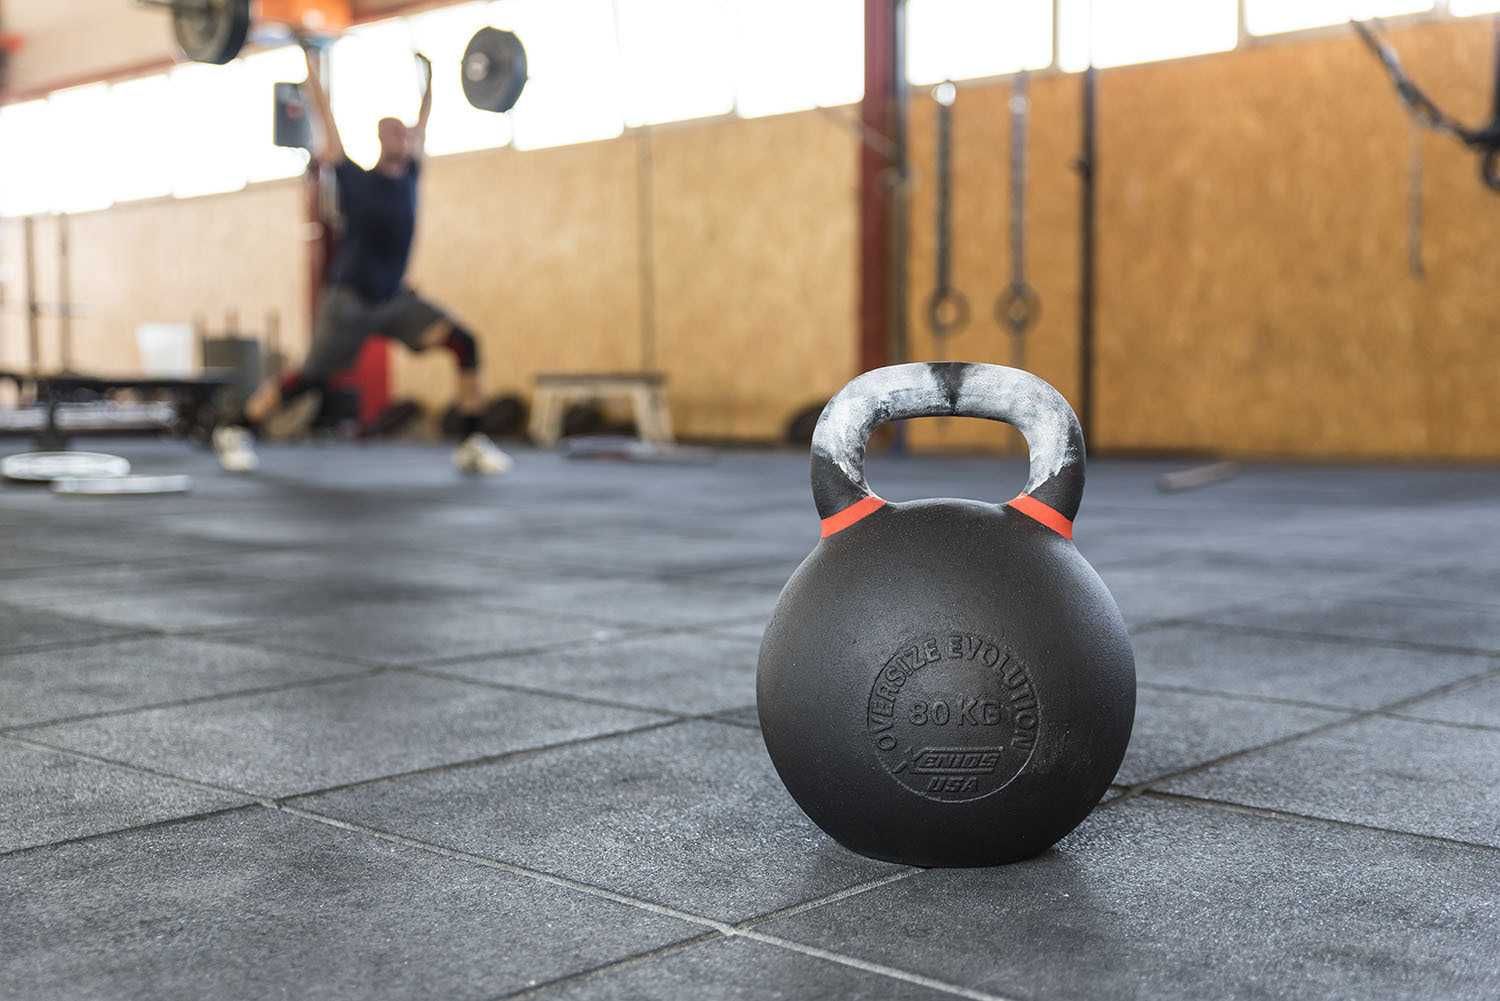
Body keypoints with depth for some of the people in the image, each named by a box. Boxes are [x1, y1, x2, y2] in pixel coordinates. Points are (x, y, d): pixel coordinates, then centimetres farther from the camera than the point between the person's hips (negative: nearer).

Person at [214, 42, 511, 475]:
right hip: (349, 298, -5)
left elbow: (421, 126, 20)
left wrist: (427, 77, 27)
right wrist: (311, 64, -1)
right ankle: (236, 432, 18)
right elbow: (326, 121, -6)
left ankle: (473, 443, -10)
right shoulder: (354, 178, -7)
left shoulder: (409, 175, 7)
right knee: (310, 378, -2)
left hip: (395, 297, 5)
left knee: (464, 343, -14)